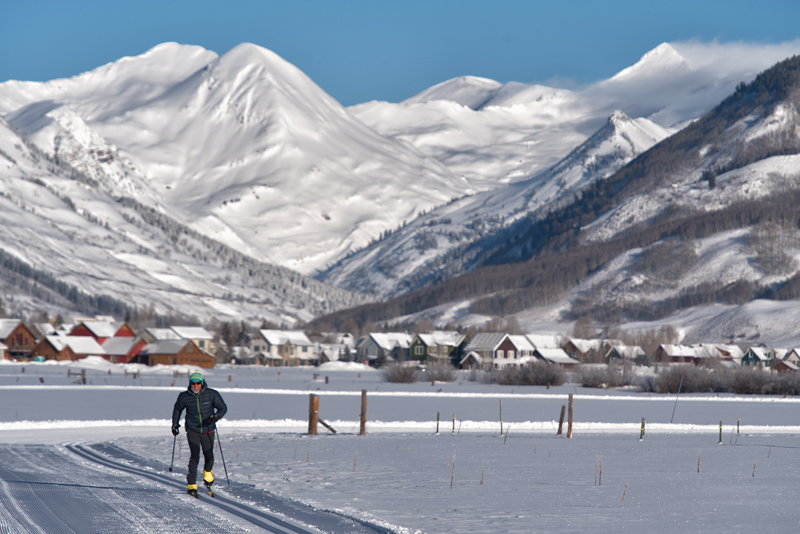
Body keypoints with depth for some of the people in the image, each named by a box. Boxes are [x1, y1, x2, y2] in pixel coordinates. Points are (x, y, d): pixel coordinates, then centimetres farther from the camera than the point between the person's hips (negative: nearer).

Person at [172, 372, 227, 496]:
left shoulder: (212, 394, -10)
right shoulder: (184, 396, -7)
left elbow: (223, 408, -4)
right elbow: (177, 409, 13)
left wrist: (217, 416, -23)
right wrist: (175, 424, 8)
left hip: (208, 430, 1)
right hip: (192, 430, -1)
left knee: (209, 457, 7)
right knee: (194, 456, -13)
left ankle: (207, 472, 42)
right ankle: (192, 485, -8)